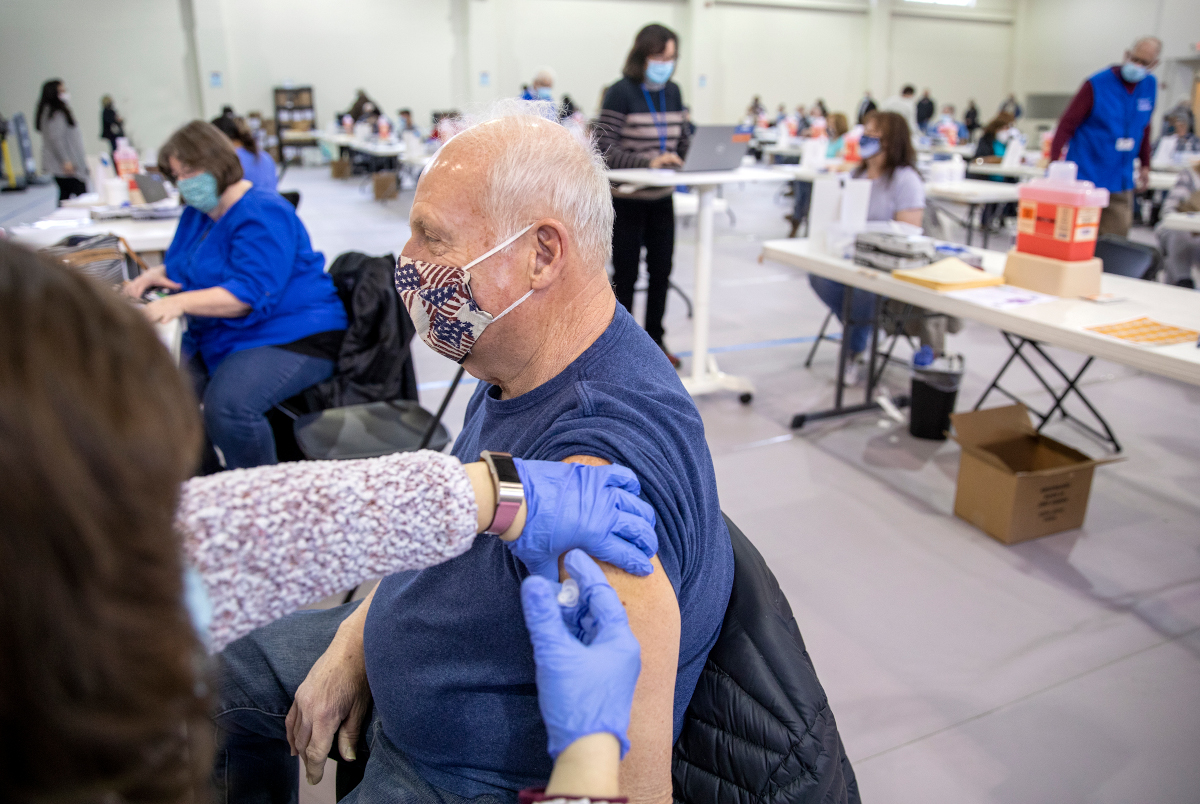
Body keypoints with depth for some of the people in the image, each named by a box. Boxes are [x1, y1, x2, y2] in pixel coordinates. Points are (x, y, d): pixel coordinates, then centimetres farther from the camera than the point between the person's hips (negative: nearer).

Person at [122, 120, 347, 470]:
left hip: (293, 337, -9)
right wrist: (155, 275, 6)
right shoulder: (197, 213, 16)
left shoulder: (262, 215, -14)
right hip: (217, 337, 10)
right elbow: (182, 267, 30)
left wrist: (181, 302, -33)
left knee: (226, 405, -34)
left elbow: (251, 294, -24)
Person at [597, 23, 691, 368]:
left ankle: (655, 340, 27)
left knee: (661, 271, 11)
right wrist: (649, 162, -27)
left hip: (661, 198, 6)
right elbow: (606, 149, -16)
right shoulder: (620, 93, -11)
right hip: (627, 200, -6)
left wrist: (679, 159, -7)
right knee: (626, 274, 4)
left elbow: (683, 139, 15)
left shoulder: (673, 91, 8)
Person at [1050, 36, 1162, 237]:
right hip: (1085, 178, -5)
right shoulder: (1097, 85, -9)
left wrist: (1145, 164, 21)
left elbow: (1144, 128, 20)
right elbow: (1066, 125, -11)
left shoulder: (1150, 86, 7)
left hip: (1121, 182, 5)